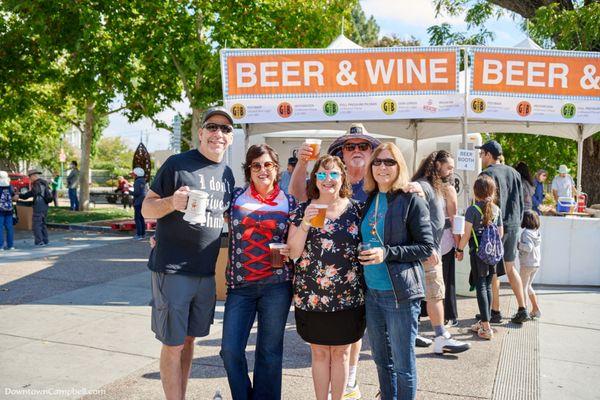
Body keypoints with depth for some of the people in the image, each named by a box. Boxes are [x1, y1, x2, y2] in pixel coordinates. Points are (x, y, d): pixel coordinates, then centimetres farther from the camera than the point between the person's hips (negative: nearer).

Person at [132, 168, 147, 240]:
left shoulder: (138, 181, -15)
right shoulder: (143, 181, 14)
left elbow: (136, 193, -20)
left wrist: (128, 191, -8)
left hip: (138, 202, -9)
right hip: (143, 202, 9)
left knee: (137, 218, -7)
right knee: (141, 218, 14)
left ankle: (139, 235, -9)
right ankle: (143, 234, 17)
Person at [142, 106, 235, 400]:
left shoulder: (227, 173, 11)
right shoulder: (177, 163, -7)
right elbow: (146, 209, -5)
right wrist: (171, 202, -25)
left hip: (207, 273, 6)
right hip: (173, 270, -6)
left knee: (189, 339, 17)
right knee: (173, 344, 2)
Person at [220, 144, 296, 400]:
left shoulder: (289, 202, 4)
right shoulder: (236, 196, 5)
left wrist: (290, 251, -9)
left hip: (276, 284, -1)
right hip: (240, 283, 1)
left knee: (270, 350, 8)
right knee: (230, 349, 0)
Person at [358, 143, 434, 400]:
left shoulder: (411, 200, -8)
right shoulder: (368, 200, 9)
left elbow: (427, 248, -11)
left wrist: (387, 253, -20)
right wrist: (360, 254, 2)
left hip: (400, 293, -6)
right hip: (372, 291, 6)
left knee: (403, 364, 5)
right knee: (381, 359, 18)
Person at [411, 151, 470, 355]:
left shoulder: (435, 187, 17)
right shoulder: (422, 186, -15)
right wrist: (429, 248, -24)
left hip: (433, 248, 10)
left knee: (426, 293, 13)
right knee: (436, 293, -6)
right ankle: (441, 339, -1)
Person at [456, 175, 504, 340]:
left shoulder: (472, 210, -11)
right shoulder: (497, 210, 5)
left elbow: (467, 234, -12)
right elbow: (500, 233, 9)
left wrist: (460, 249, 0)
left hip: (477, 251, -5)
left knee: (480, 286, -1)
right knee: (488, 286, 14)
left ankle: (486, 327, -2)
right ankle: (484, 322, 24)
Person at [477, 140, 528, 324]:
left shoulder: (487, 174, -12)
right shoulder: (514, 172, 10)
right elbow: (521, 202, 14)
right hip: (513, 226, 7)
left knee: (492, 271, 3)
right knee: (510, 268, 16)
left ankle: (495, 312, 10)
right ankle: (522, 309, 16)